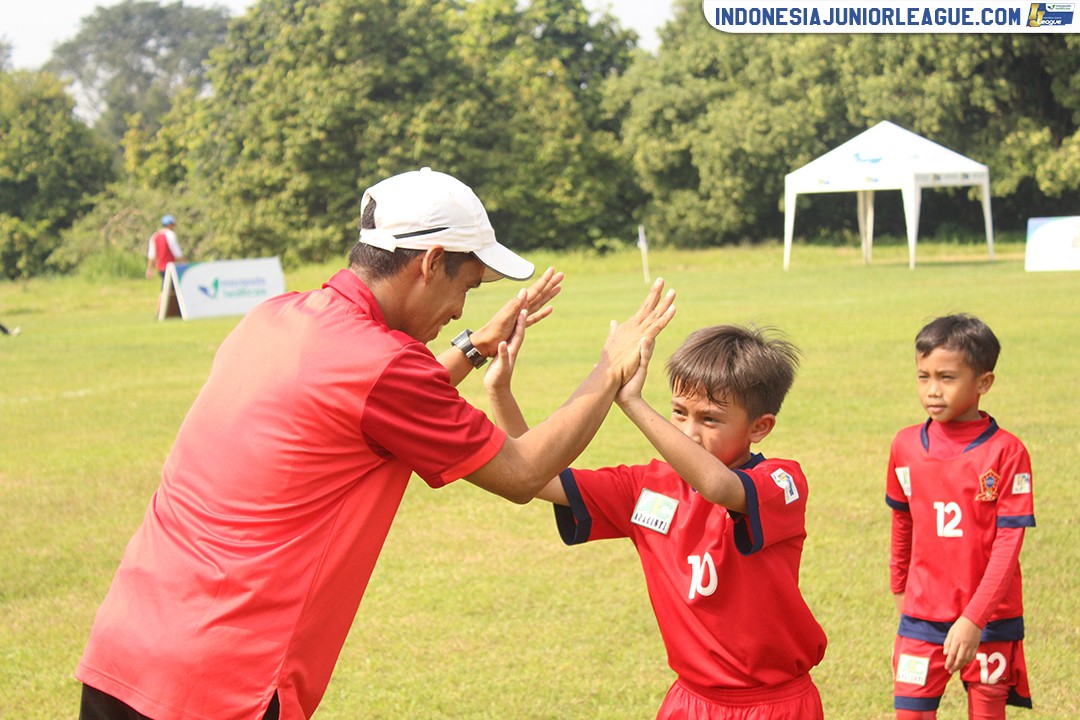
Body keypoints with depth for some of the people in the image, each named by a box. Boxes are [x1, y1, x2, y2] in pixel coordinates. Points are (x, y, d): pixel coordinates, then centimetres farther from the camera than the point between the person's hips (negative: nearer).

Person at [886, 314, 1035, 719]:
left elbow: (1008, 543, -14)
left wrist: (973, 620, -20)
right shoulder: (906, 446, 0)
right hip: (922, 617, 3)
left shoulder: (1006, 452, -12)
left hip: (990, 620, -3)